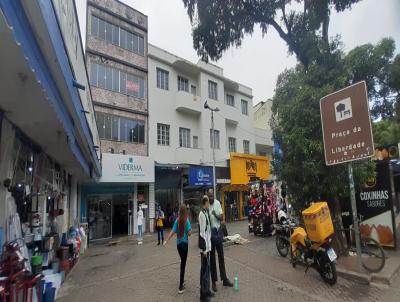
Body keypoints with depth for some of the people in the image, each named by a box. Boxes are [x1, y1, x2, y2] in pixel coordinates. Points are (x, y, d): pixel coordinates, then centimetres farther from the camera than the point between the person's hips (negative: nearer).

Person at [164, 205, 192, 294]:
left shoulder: (177, 220, -3)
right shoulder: (186, 220, -13)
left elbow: (172, 232, -6)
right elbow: (189, 233, -15)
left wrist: (166, 240, 0)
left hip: (178, 243, 4)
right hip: (185, 243, -4)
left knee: (182, 262, 22)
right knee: (183, 264, 2)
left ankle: (182, 281, 34)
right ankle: (181, 287, 3)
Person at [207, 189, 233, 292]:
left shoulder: (217, 203, -4)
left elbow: (222, 218, -5)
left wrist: (216, 215, -23)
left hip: (218, 231, 4)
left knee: (221, 256, 14)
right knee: (212, 258, 8)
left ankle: (224, 279, 27)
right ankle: (214, 281, 21)